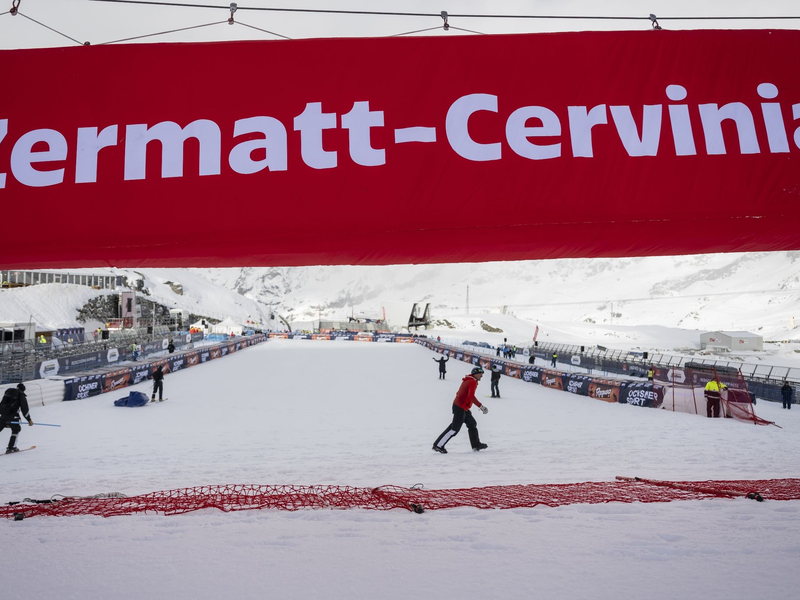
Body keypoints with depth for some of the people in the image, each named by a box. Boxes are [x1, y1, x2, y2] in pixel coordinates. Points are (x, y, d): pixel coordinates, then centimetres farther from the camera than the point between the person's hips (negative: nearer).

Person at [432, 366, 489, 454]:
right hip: (461, 408, -10)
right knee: (455, 428, -9)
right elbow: (471, 396, -25)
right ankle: (438, 445, -8)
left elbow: (458, 393, 21)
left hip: (460, 407, 10)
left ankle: (476, 444, 24)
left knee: (472, 424, 17)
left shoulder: (467, 380, 17)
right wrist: (481, 406, -25)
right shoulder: (473, 382, -12)